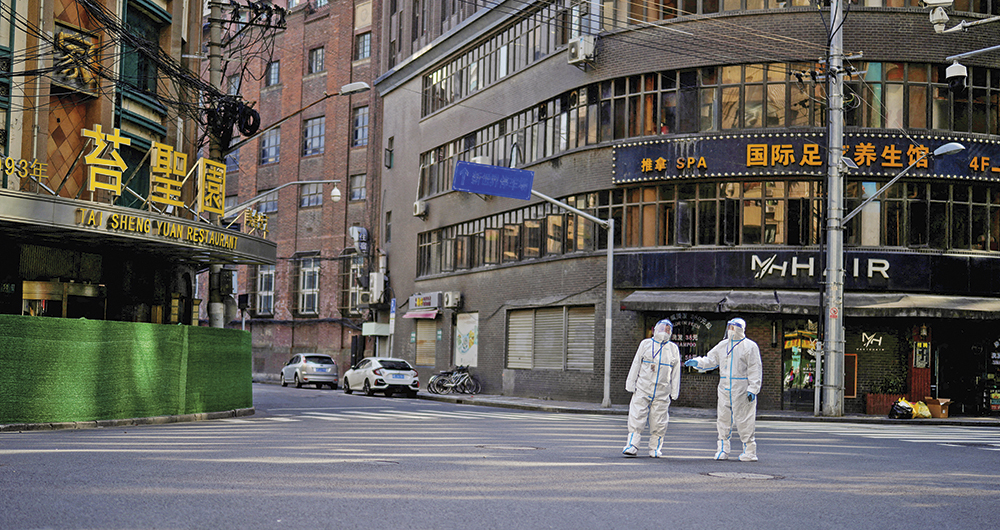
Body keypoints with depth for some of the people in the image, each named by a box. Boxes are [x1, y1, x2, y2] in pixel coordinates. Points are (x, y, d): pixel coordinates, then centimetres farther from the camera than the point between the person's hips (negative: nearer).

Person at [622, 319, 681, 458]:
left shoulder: (673, 349, 11)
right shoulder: (646, 344, 7)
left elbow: (676, 372, 12)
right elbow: (636, 365, 9)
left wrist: (674, 392, 7)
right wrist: (631, 384, 5)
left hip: (662, 392, 1)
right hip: (642, 389, -1)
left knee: (658, 423, 2)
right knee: (636, 418, -6)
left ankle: (655, 448, 13)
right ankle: (632, 446, -2)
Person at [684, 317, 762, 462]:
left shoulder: (749, 346, -2)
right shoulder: (723, 345, 14)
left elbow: (755, 370, -5)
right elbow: (711, 360, 15)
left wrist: (753, 389, -12)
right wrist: (697, 362, -4)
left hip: (741, 389, -5)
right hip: (725, 389, 5)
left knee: (743, 420, -4)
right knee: (723, 419, 7)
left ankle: (749, 451, 4)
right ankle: (723, 450, 15)